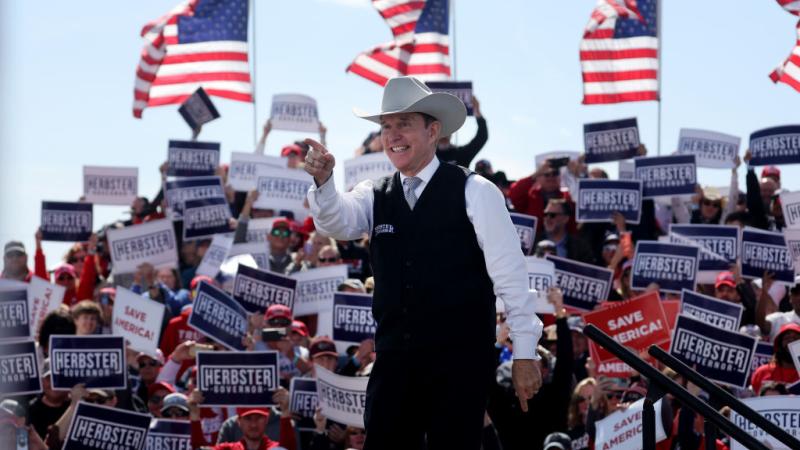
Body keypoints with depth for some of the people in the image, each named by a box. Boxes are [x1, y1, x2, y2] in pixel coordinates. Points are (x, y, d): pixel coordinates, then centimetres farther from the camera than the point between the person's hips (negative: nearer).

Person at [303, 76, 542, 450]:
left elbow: (509, 275, -4)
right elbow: (337, 222, -11)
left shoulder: (473, 192, -2)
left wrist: (524, 353, -7)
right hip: (395, 359, 4)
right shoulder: (374, 197, 10)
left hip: (460, 361, -4)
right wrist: (323, 181, -32)